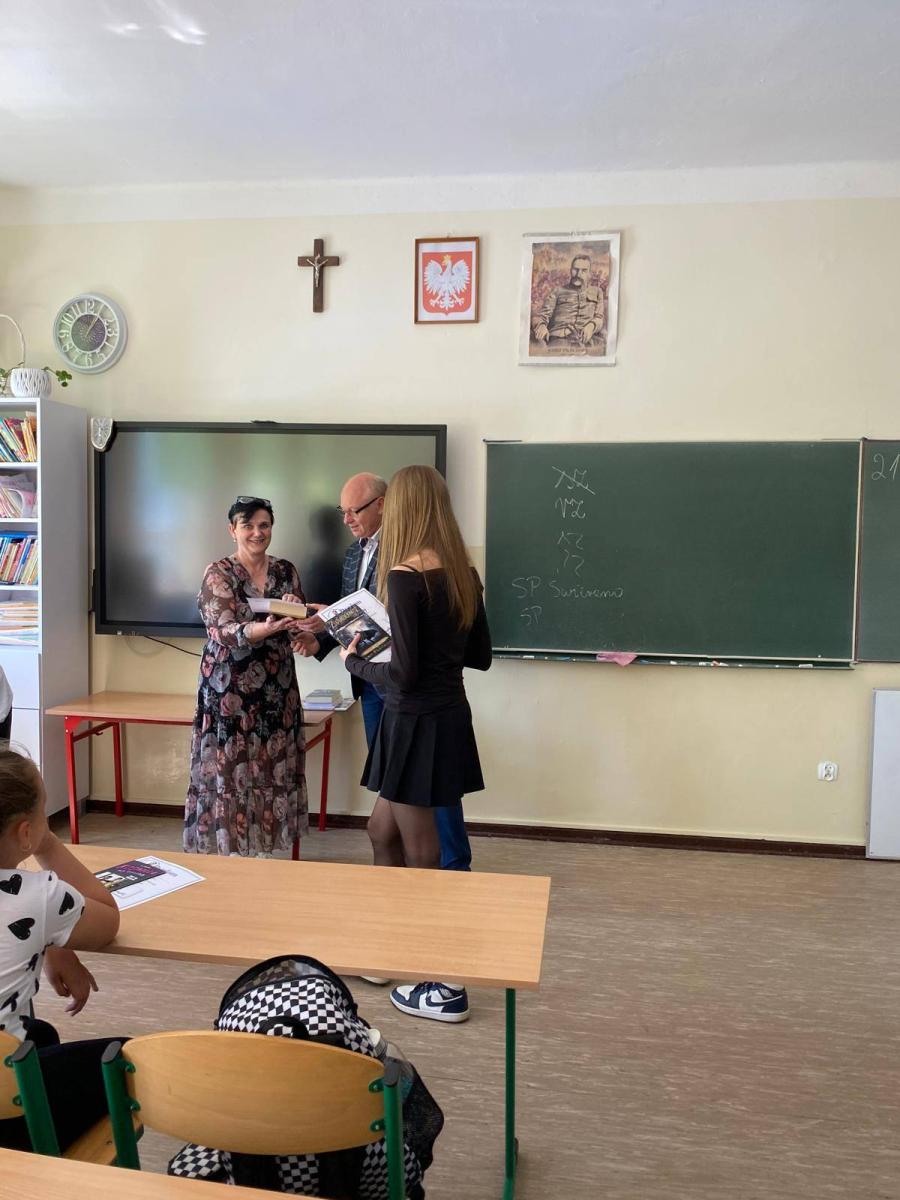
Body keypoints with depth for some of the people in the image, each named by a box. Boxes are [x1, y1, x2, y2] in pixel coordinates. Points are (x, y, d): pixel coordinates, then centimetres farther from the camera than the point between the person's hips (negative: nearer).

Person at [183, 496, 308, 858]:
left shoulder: (286, 571, 8)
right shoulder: (218, 573, -6)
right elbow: (224, 630, -18)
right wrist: (264, 629, -38)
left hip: (276, 689, 4)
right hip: (230, 689, -4)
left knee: (271, 771, 8)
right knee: (230, 771, 0)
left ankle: (260, 849, 20)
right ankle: (230, 850, 12)